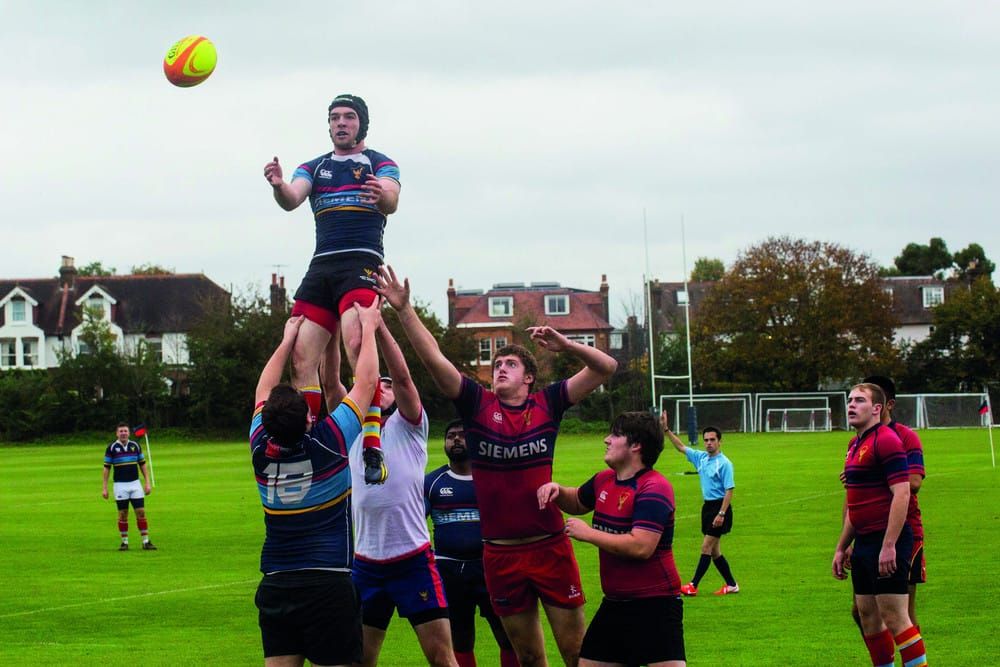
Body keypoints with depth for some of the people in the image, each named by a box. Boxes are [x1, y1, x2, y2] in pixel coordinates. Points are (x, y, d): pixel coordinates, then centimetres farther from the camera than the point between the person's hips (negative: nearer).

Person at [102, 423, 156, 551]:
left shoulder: (135, 446, 5)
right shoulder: (111, 448, -2)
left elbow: (143, 465, 12)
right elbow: (106, 468, 1)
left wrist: (147, 483, 5)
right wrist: (104, 488, -4)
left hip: (135, 484, 2)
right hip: (120, 486, -2)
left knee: (141, 512, -2)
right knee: (123, 515, 1)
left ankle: (146, 541, 1)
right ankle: (124, 542, 11)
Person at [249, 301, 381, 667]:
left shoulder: (261, 449, 0)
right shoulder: (329, 442, -11)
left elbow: (263, 394, 19)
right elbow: (366, 381, 1)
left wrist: (287, 341, 28)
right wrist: (369, 327, 13)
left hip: (274, 586, 4)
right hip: (328, 585, -4)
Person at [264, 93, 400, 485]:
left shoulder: (379, 163, 11)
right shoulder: (314, 167, 22)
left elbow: (391, 201, -8)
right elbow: (292, 199, 3)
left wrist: (383, 196, -34)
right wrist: (278, 186, -21)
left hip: (361, 261, -5)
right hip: (321, 265, 5)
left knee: (357, 343, -28)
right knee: (301, 357, -7)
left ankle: (373, 449, -32)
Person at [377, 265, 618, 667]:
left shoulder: (547, 403, 2)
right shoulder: (477, 404, 2)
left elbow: (605, 368, 2)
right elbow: (434, 359, -8)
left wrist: (564, 345, -14)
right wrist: (404, 310, -17)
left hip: (550, 546, -1)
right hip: (500, 554, 1)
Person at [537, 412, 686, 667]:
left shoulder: (655, 488, -17)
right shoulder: (604, 480, 10)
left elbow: (641, 547, -28)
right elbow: (577, 501, 33)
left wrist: (588, 533, -18)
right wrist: (556, 491, 9)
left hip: (655, 607, -9)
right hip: (614, 604, 9)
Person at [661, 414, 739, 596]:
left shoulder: (724, 463, -12)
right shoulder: (700, 458, 9)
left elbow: (729, 490, -15)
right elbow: (681, 447, 19)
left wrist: (721, 514, -21)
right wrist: (666, 430, 11)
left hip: (719, 507, -8)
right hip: (707, 506, 8)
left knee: (707, 547, -9)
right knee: (714, 551, 9)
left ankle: (693, 586, -10)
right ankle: (731, 585, 17)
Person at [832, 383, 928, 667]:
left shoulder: (886, 440, -12)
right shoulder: (855, 444, 17)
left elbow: (901, 494, -20)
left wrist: (889, 545, -24)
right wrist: (841, 548, 23)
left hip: (886, 541, -10)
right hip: (864, 543, 10)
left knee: (894, 618, -10)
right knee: (868, 616, 10)